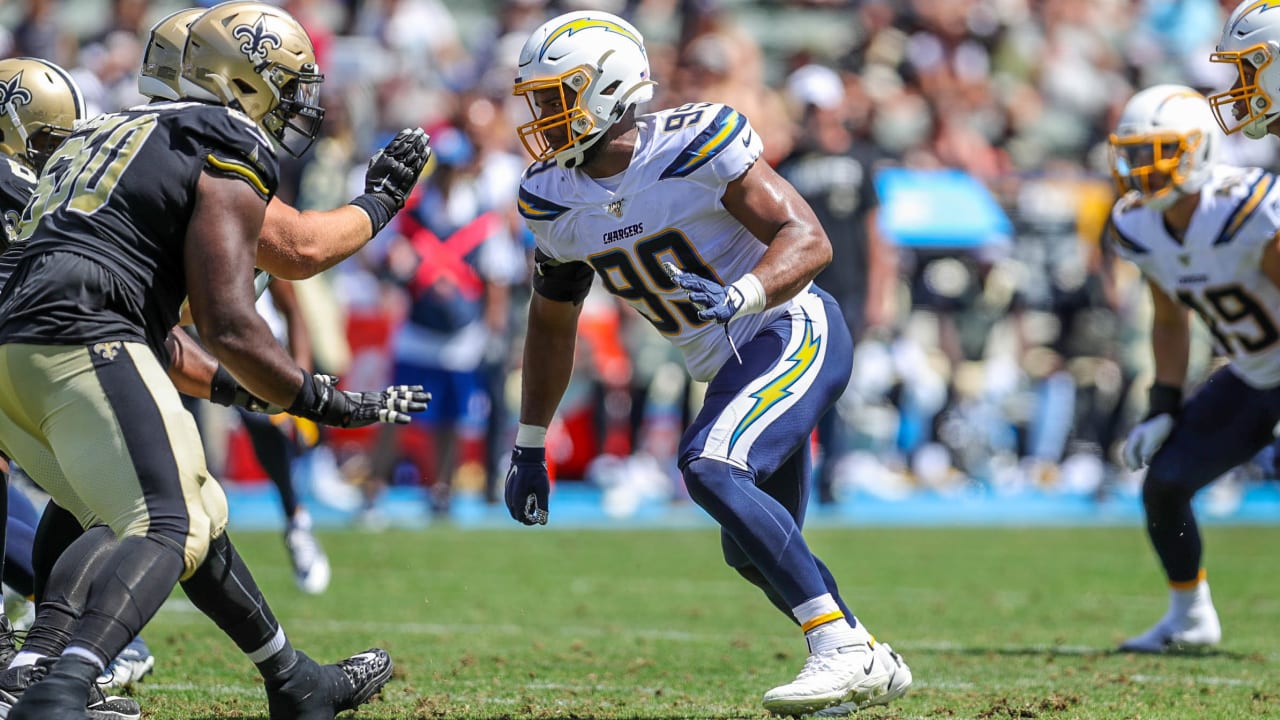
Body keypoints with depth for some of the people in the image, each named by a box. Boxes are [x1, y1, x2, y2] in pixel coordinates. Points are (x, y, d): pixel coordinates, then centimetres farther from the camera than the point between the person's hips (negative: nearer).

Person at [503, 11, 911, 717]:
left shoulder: (695, 145, -19)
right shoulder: (555, 199, 3)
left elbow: (809, 240, -21)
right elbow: (551, 321, 17)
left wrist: (739, 296, -39)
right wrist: (528, 449, 19)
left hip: (793, 335, -8)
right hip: (731, 368, 8)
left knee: (709, 468, -29)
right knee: (755, 551, 12)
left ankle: (843, 649, -25)